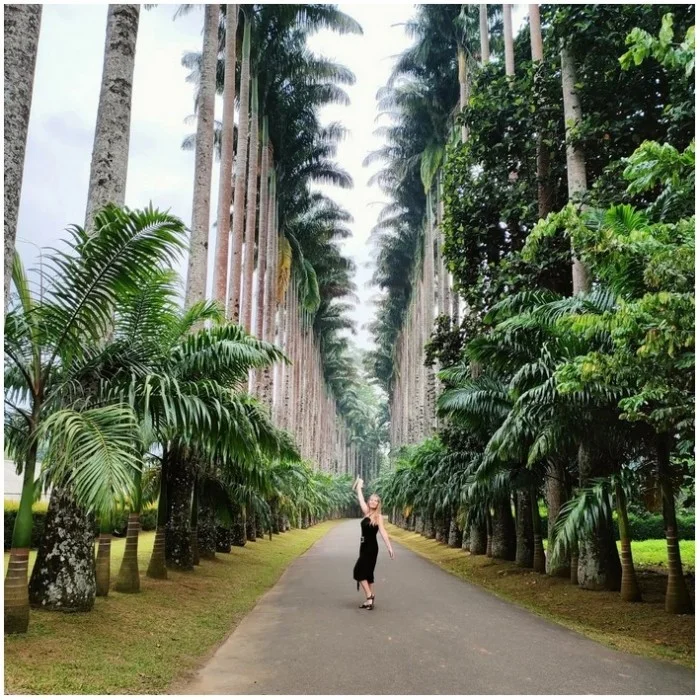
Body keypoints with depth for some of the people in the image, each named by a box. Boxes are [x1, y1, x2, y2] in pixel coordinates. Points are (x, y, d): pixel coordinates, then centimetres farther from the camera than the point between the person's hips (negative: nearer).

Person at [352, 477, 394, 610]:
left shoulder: (378, 516, -10)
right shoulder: (366, 513, 6)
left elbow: (382, 532, -16)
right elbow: (361, 499, 15)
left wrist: (389, 547, -23)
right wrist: (359, 487, 25)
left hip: (371, 547, -7)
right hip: (364, 546, 7)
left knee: (359, 571, -10)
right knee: (367, 573, 9)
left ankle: (369, 597, -6)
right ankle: (370, 600, 14)